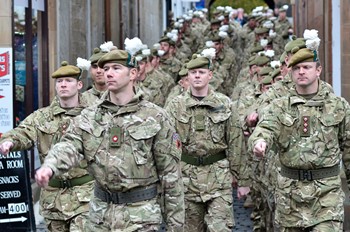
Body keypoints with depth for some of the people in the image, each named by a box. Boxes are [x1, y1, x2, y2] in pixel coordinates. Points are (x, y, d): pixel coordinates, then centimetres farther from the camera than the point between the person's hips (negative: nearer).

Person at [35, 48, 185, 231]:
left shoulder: (156, 118, -3)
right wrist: (49, 167, -33)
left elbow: (170, 173, -2)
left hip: (141, 214, -3)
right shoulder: (89, 116, 6)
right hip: (101, 213, 4)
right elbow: (70, 145, -10)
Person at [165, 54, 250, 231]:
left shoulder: (224, 104, 2)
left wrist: (242, 180, 2)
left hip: (219, 175, -1)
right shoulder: (175, 106, 1)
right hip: (187, 176, 1)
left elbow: (235, 144, 3)